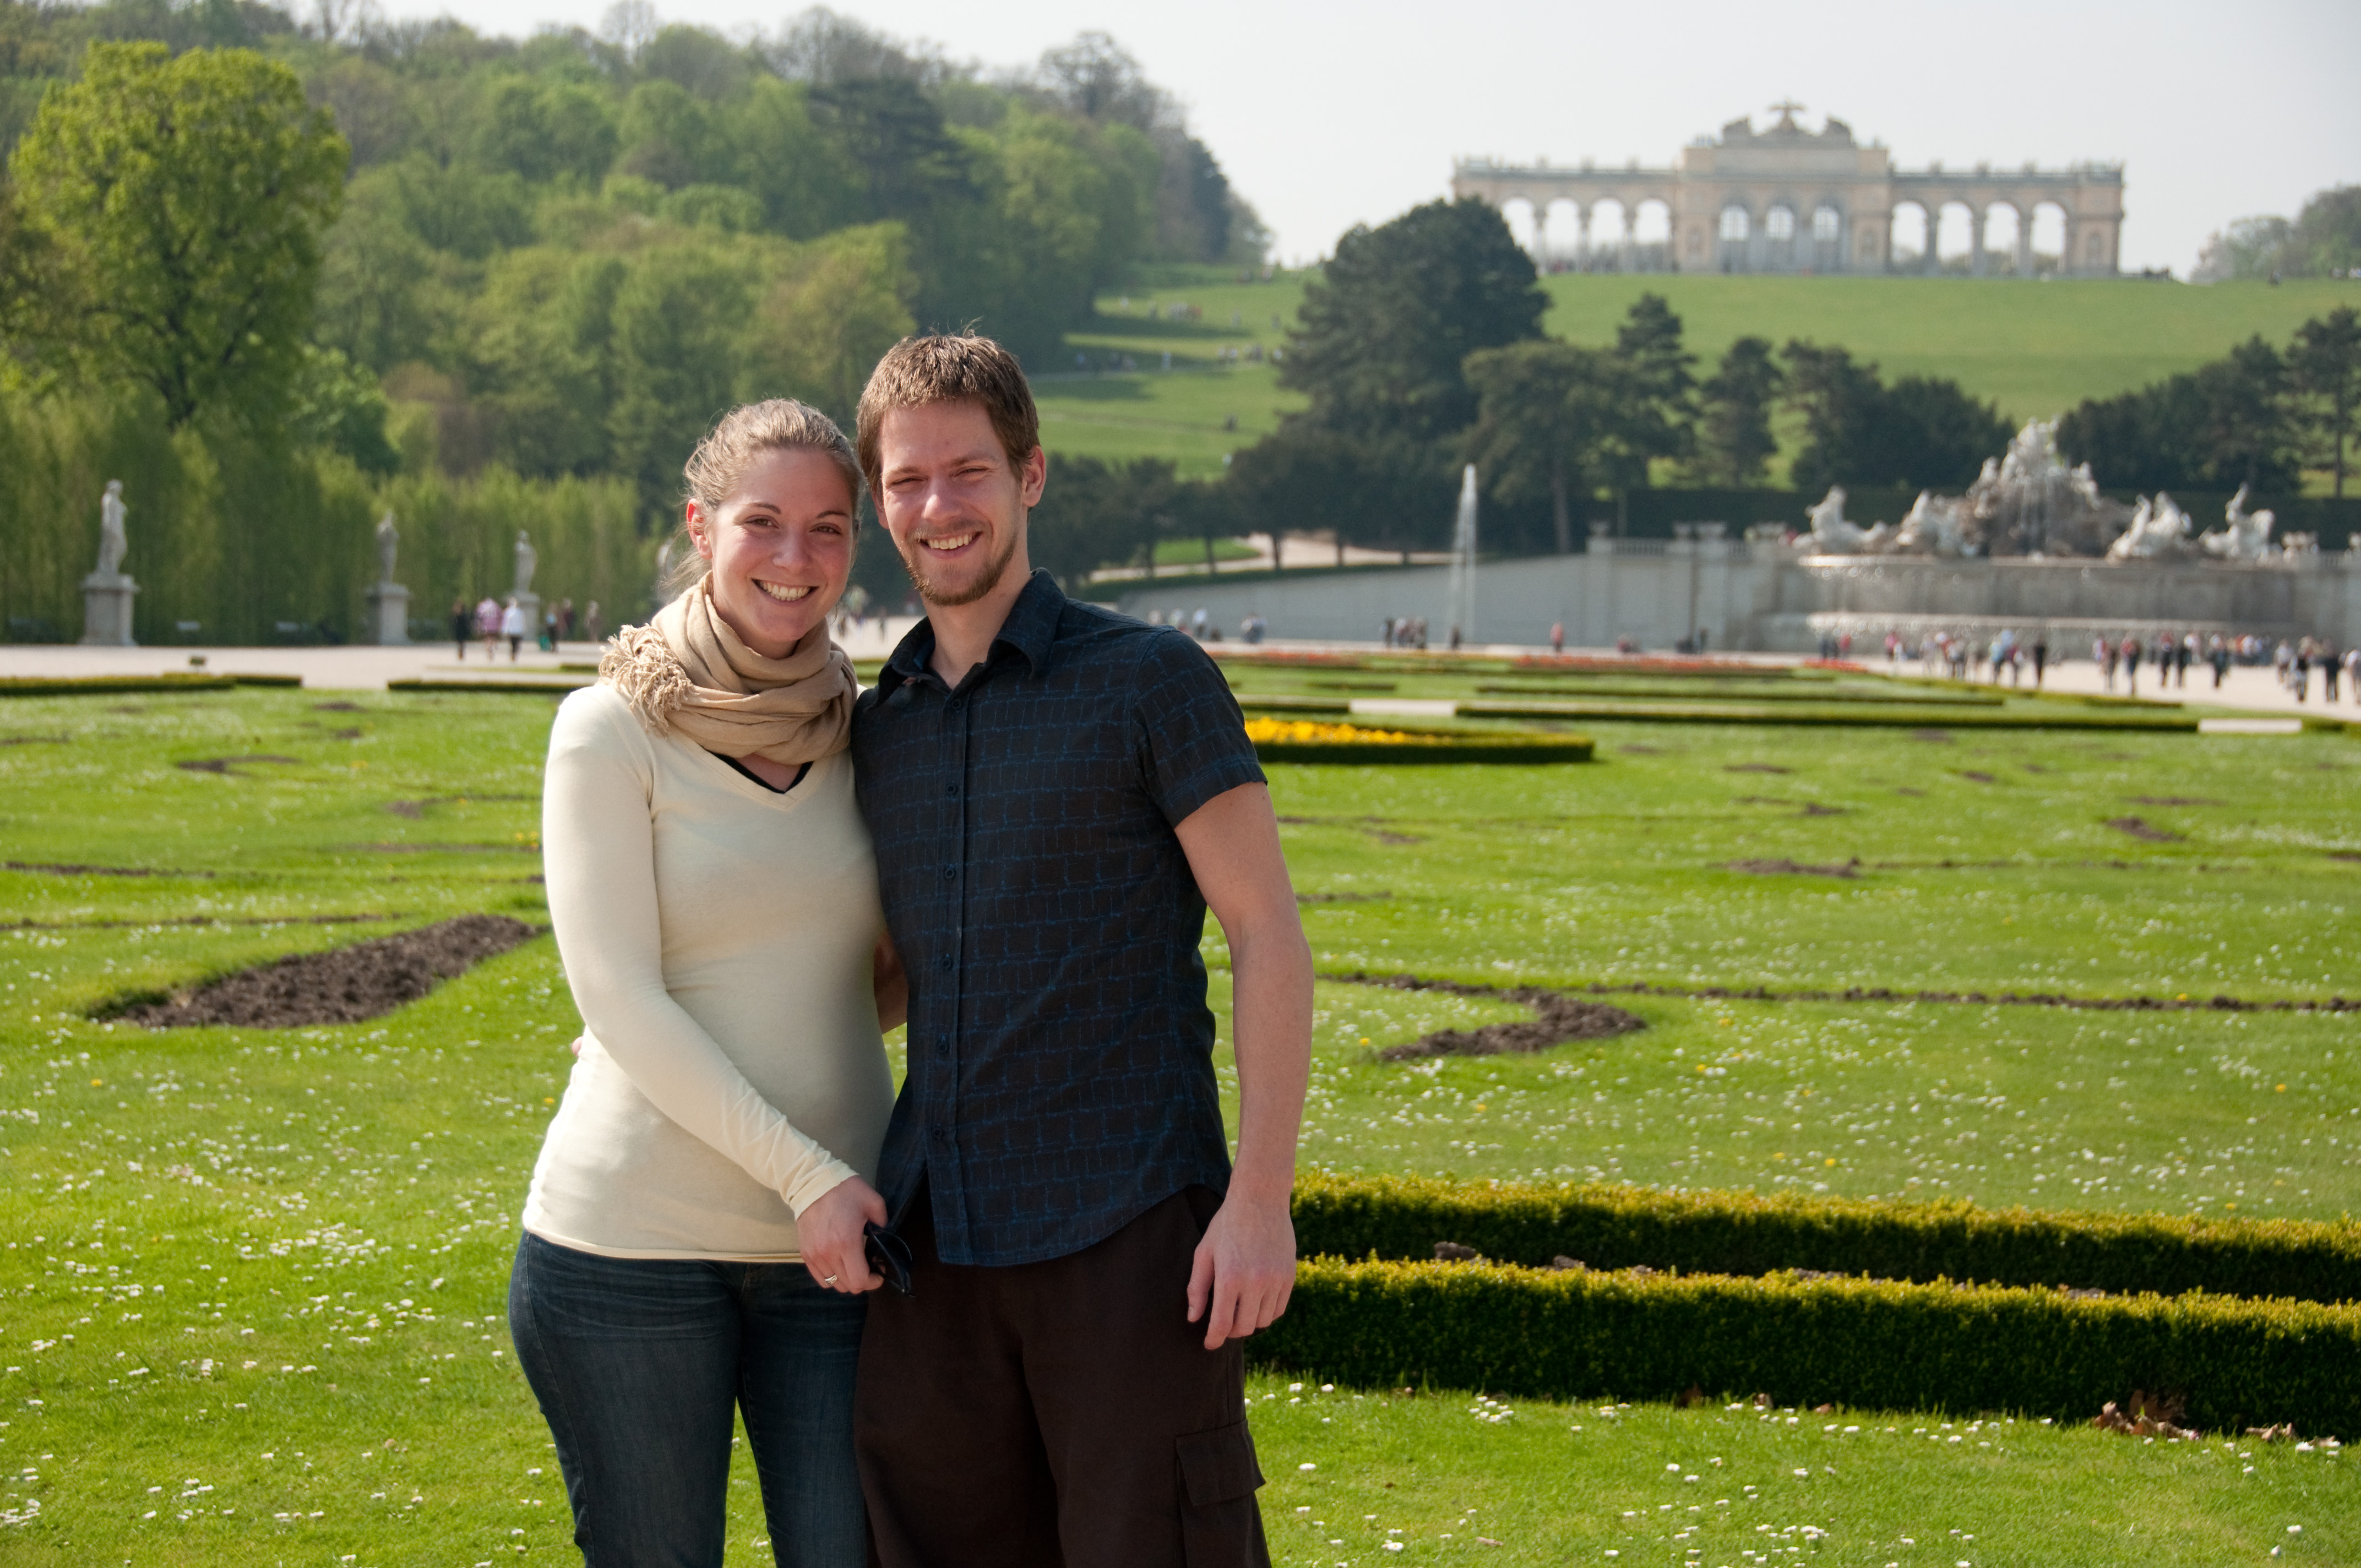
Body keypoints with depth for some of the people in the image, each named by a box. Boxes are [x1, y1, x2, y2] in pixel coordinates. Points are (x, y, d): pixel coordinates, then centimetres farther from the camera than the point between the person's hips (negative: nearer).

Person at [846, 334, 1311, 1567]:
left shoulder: (1150, 681, -3)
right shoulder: (875, 731, 13)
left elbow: (1267, 934, -6)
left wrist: (1259, 1199, -13)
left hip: (1129, 1233, -5)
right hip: (940, 1235, 5)